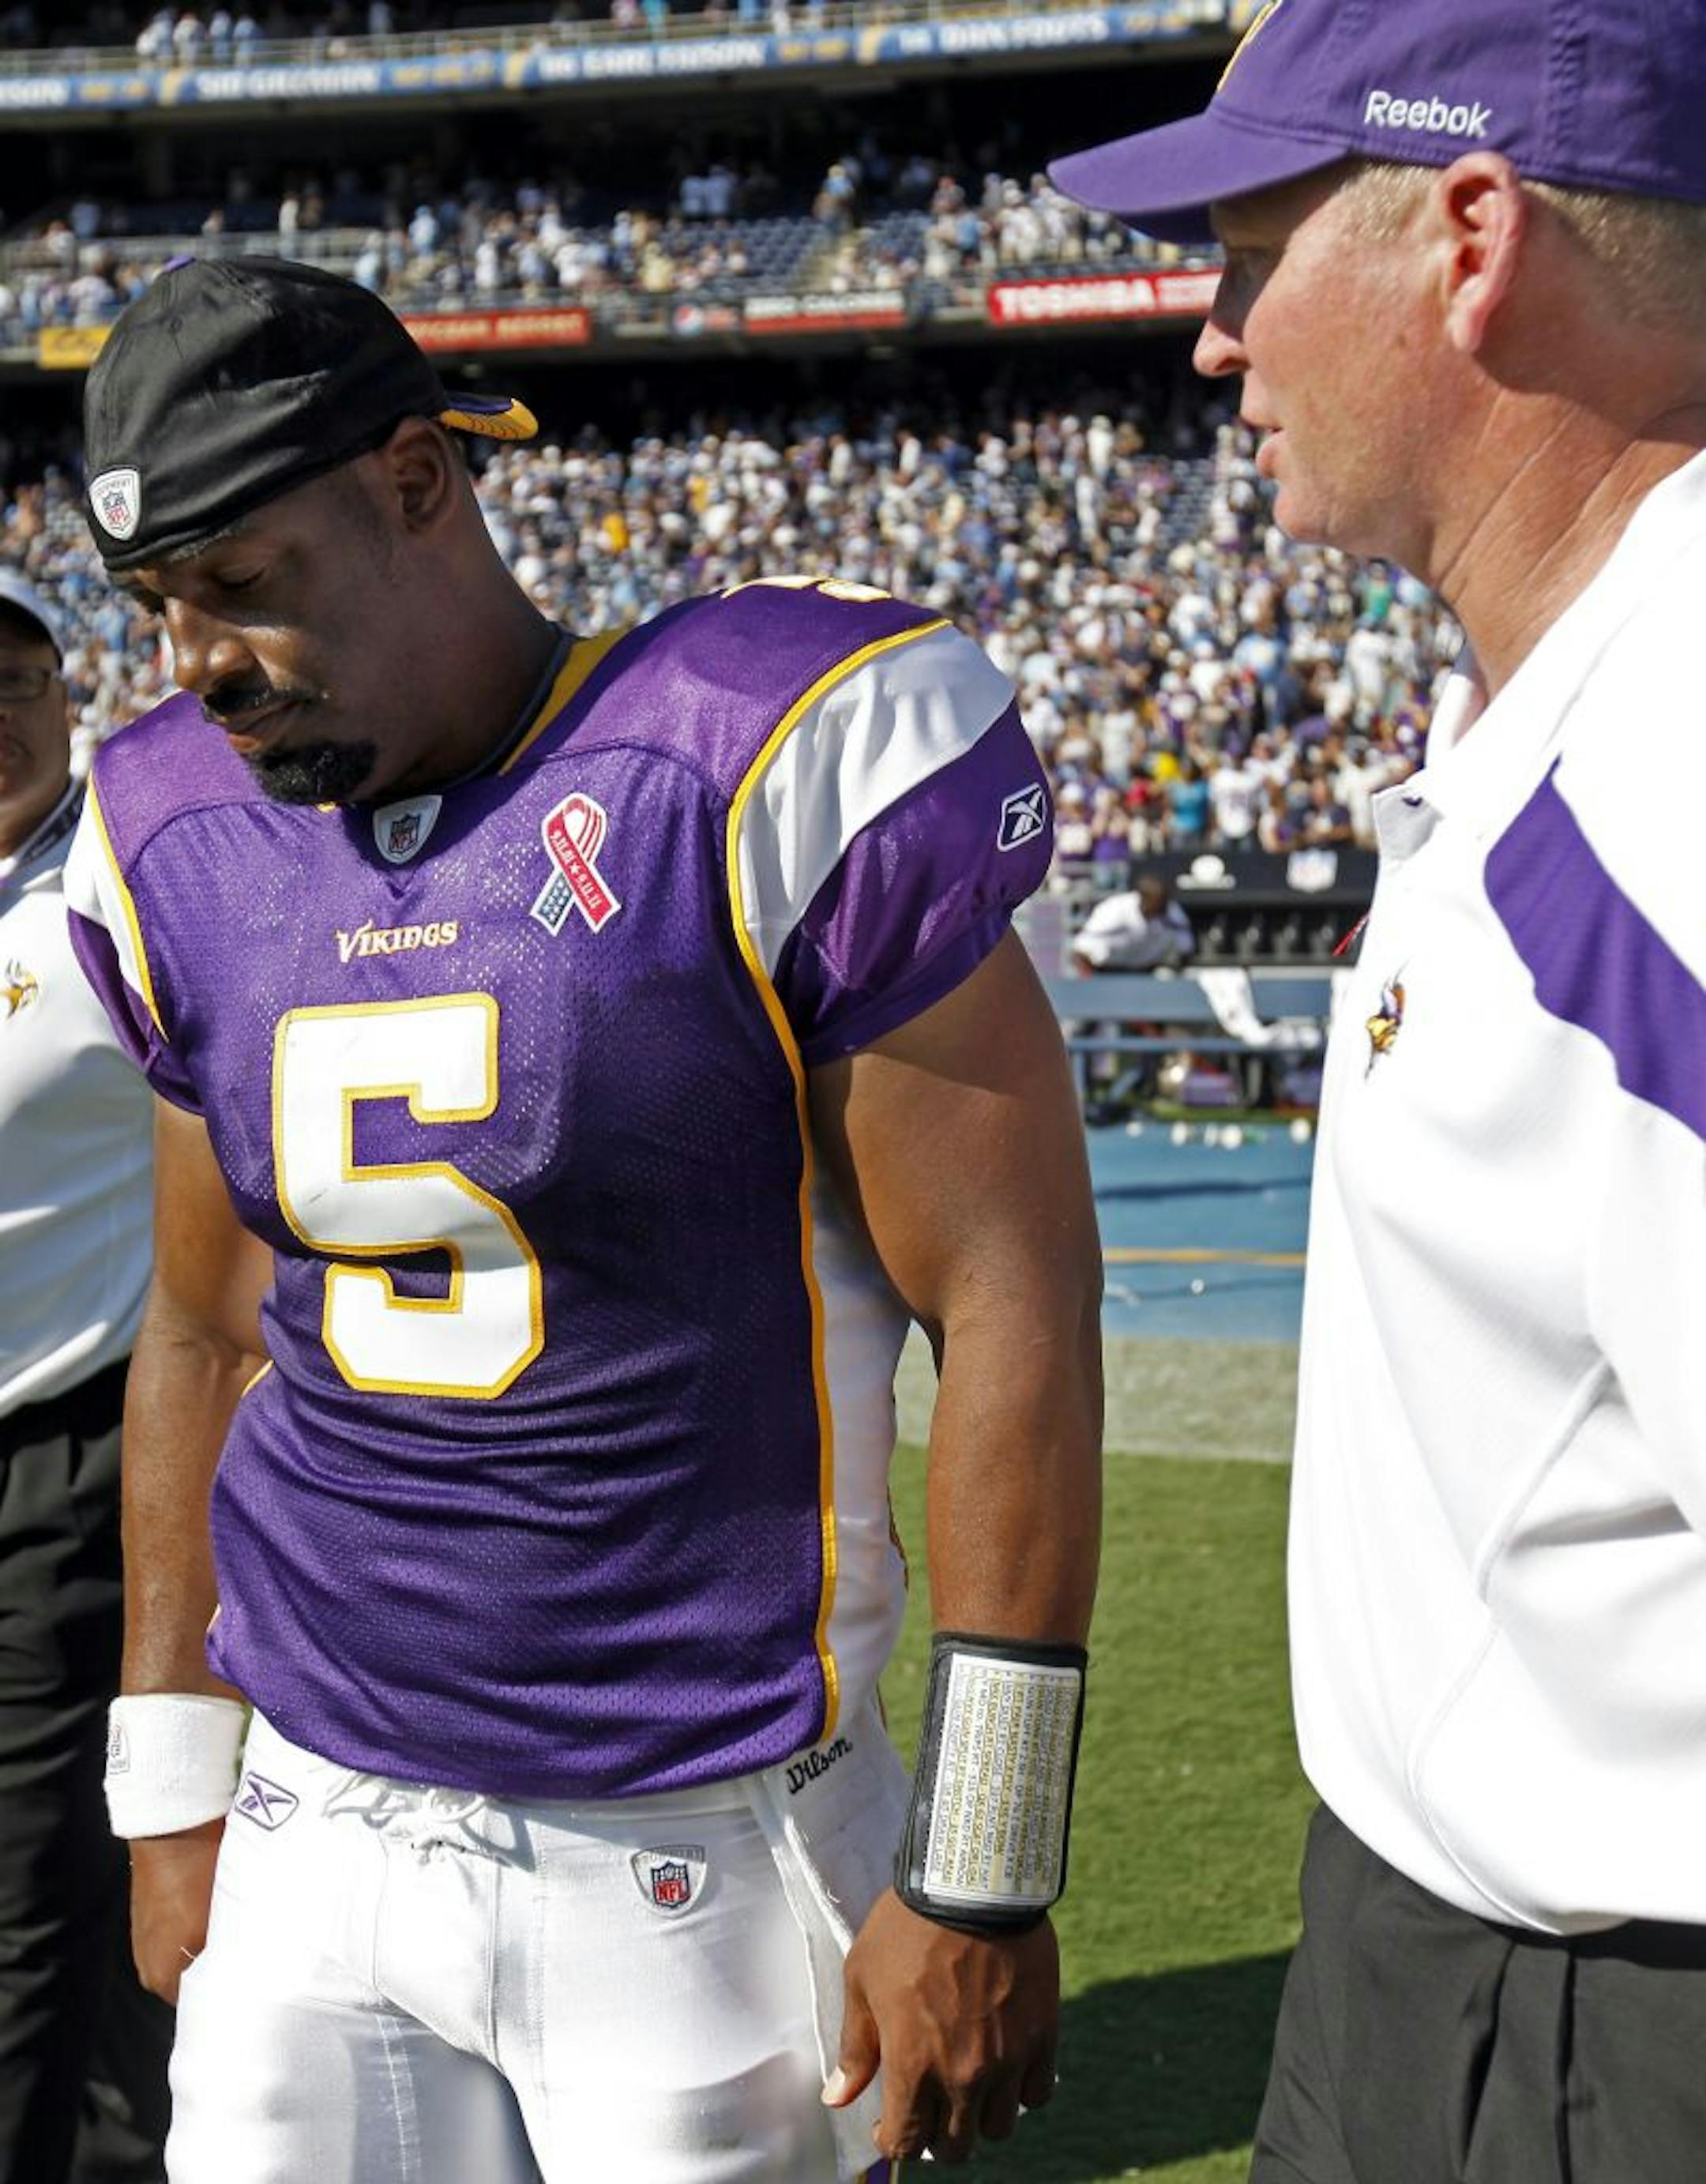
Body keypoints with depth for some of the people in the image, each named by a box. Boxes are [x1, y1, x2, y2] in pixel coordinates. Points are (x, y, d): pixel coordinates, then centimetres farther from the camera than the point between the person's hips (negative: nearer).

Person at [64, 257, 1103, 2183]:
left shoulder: (761, 770, -13)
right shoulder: (186, 851, 6)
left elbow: (1011, 1306, -13)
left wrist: (982, 1881, -13)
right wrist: (172, 1798, 15)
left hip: (700, 1860, -5)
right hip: (318, 1843, 5)